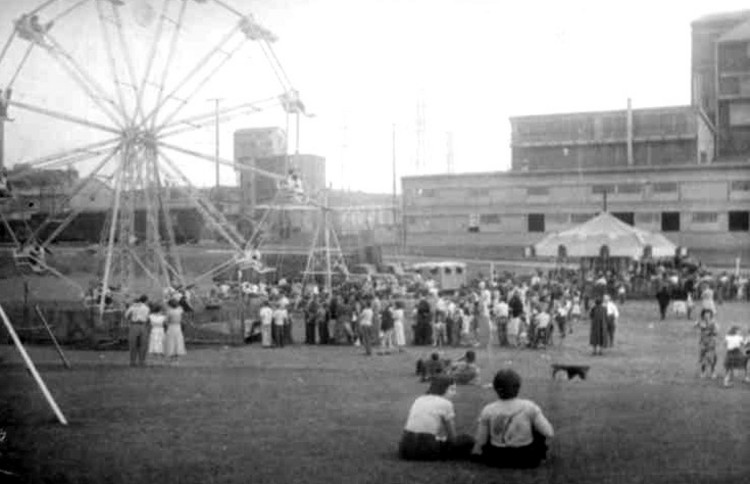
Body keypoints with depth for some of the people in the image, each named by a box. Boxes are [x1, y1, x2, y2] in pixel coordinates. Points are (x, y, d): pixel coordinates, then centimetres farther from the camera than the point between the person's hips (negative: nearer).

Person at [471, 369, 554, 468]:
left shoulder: (487, 411, -14)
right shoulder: (529, 407, -16)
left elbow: (480, 441, -8)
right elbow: (549, 434, -11)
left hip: (496, 461, 1)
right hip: (527, 460, -1)